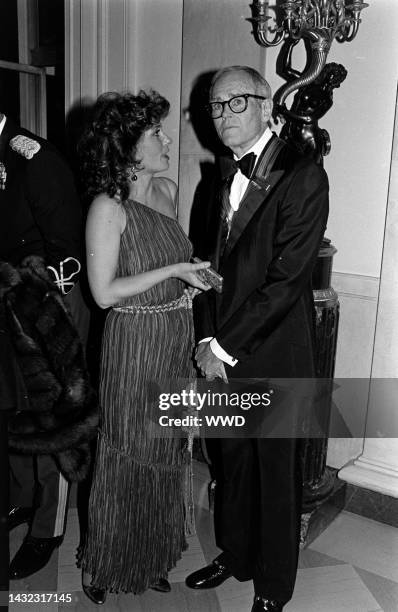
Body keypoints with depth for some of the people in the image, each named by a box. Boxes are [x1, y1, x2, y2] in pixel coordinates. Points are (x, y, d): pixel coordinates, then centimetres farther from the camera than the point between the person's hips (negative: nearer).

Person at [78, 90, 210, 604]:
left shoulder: (167, 190, 6)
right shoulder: (108, 206, -16)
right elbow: (104, 292, -18)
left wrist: (195, 277, 3)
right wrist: (174, 271, -19)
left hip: (177, 339, 7)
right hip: (134, 344, -7)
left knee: (165, 455, 17)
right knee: (128, 459, 8)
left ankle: (153, 557, 39)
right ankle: (107, 567, 33)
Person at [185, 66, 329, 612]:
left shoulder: (302, 176, -13)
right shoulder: (226, 176, 10)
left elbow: (285, 279, -19)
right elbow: (211, 264, 10)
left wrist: (224, 346, -16)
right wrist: (207, 340, -2)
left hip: (274, 356, -6)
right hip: (224, 354, 6)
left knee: (276, 472, 11)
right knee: (232, 461, 20)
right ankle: (234, 556, 43)